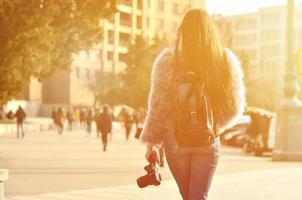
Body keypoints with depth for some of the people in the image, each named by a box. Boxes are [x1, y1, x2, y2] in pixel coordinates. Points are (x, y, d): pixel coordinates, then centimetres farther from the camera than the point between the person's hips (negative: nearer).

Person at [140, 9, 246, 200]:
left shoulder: (169, 60, -9)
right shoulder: (225, 60, -4)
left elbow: (158, 105, -7)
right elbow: (234, 107, 3)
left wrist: (151, 141, 2)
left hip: (176, 141, 0)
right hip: (208, 142, 0)